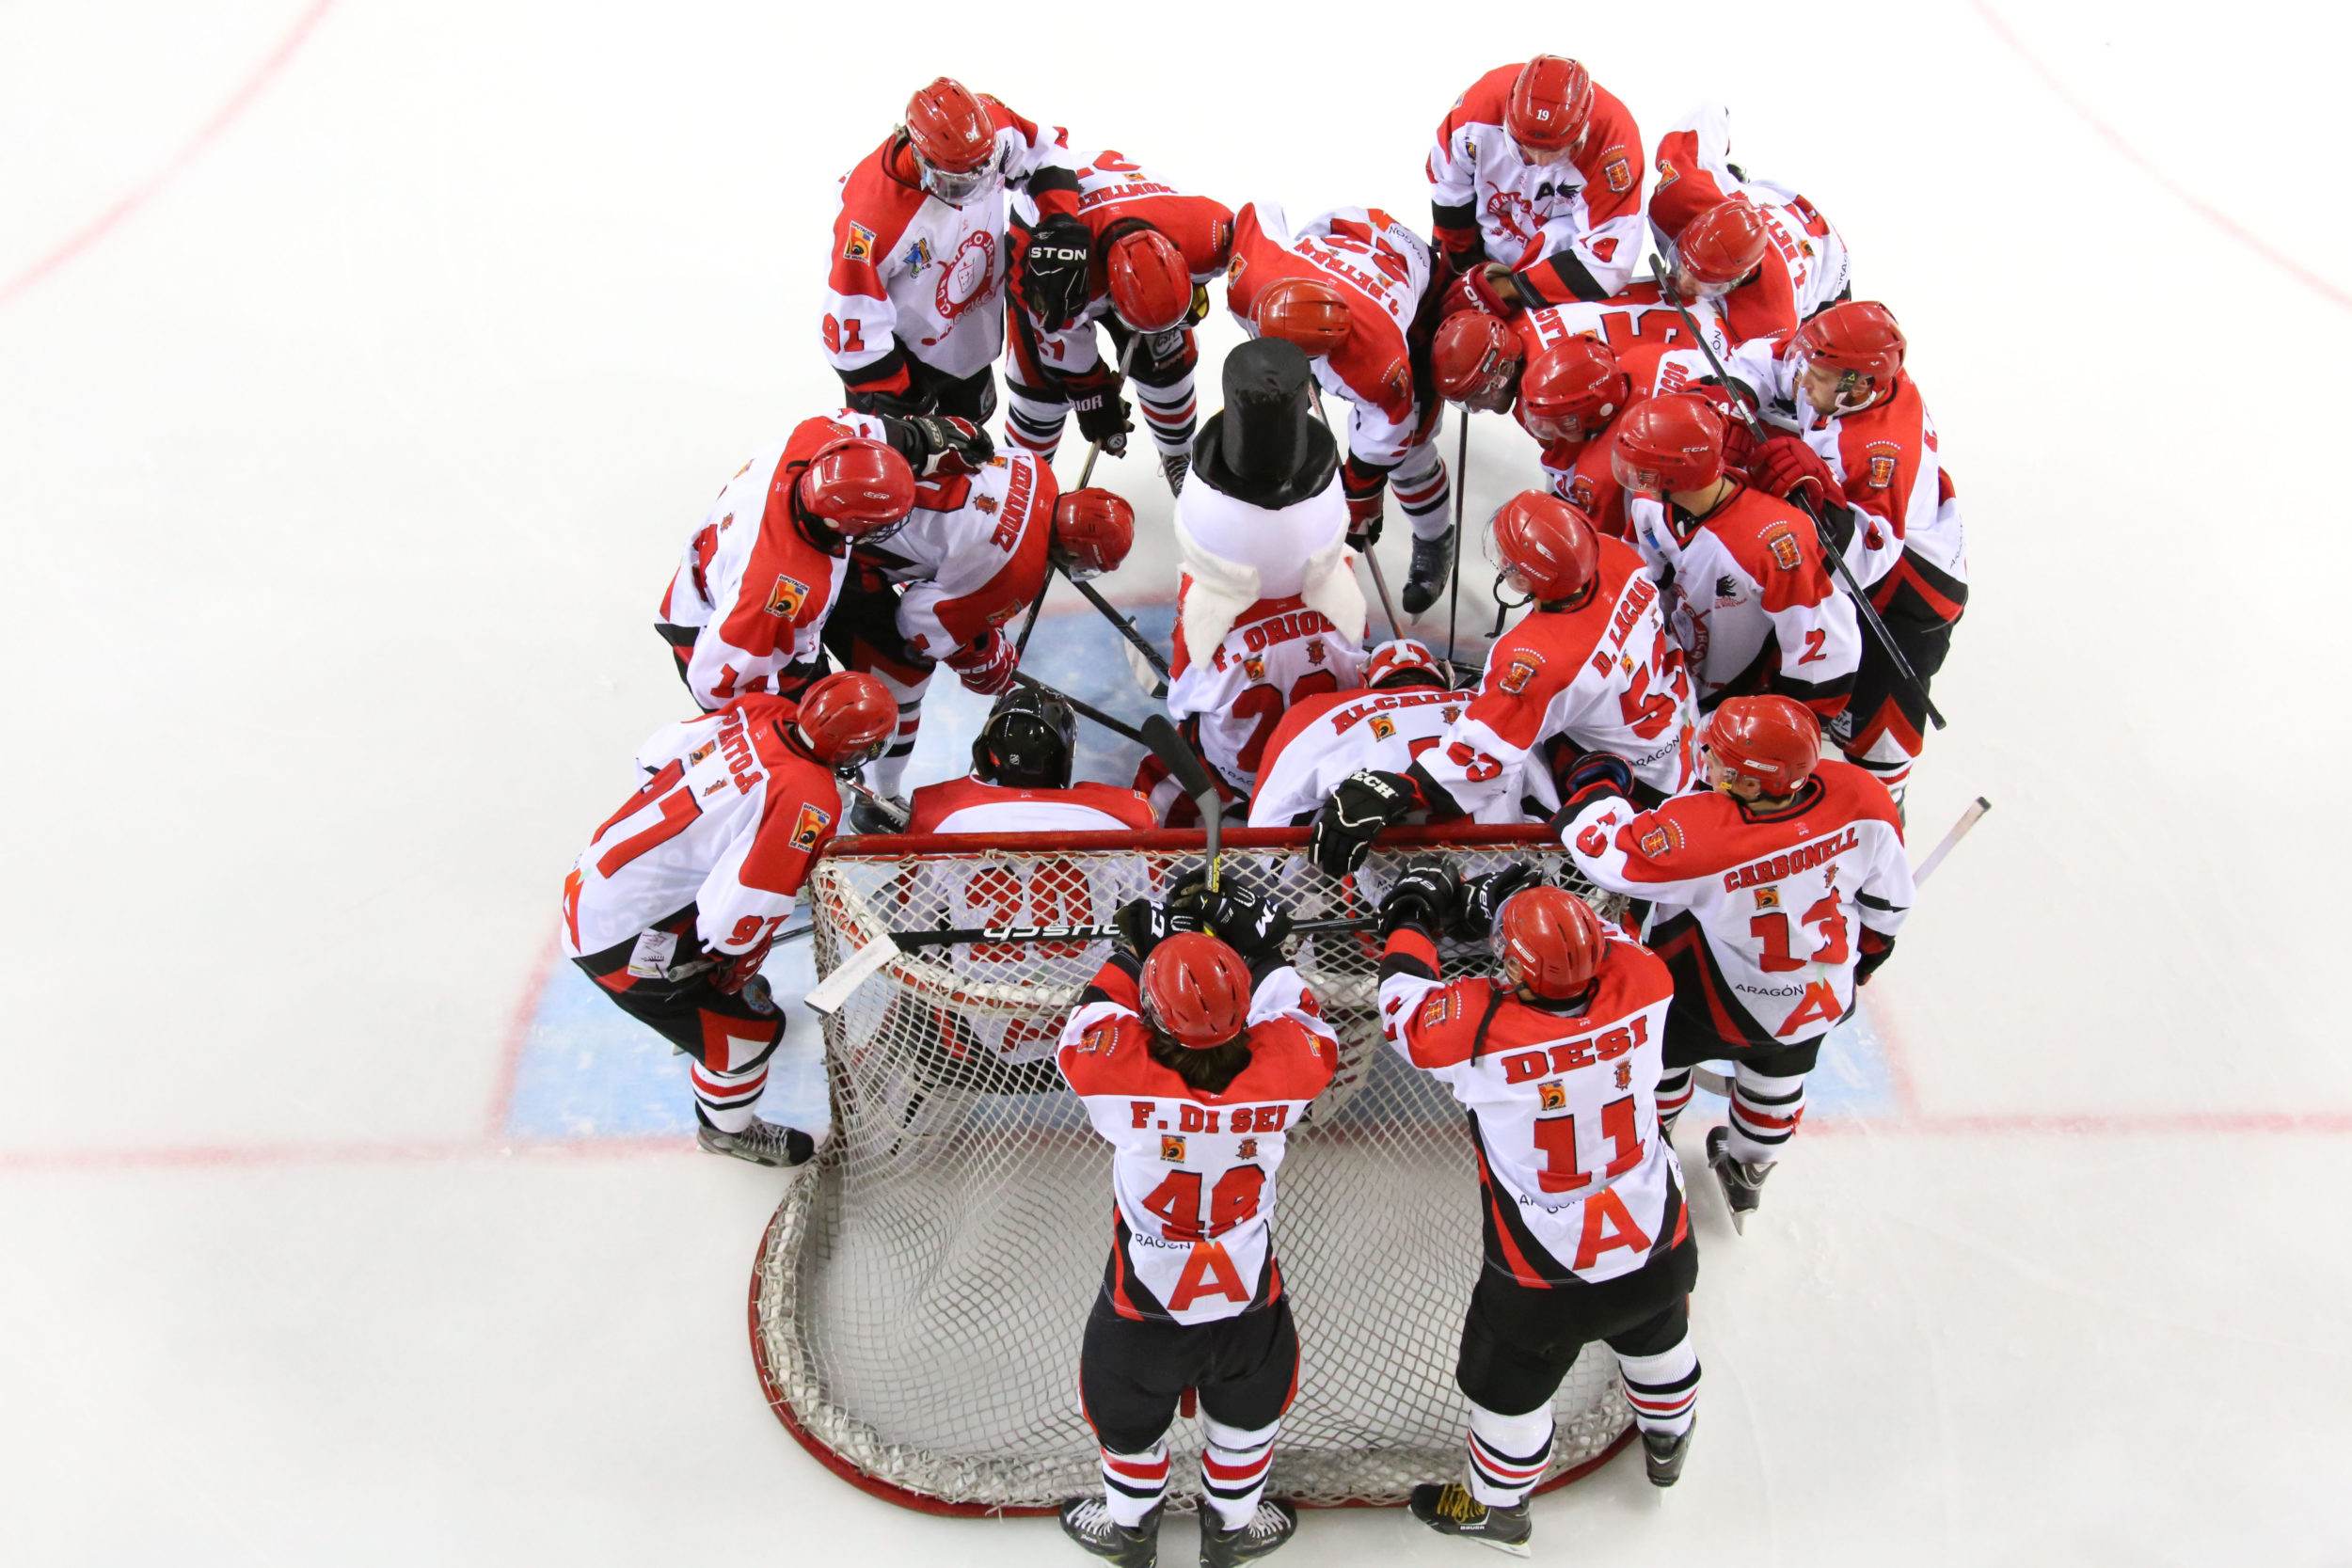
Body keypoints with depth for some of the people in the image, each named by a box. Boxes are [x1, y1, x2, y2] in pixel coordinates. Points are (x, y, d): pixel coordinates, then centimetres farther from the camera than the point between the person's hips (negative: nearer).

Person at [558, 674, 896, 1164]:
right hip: (624, 943, -8)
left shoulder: (760, 711, -7)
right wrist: (740, 965, -6)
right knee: (750, 1027, 8)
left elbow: (655, 754, 8)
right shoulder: (809, 801, -27)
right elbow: (738, 918, -28)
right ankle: (727, 1129, 34)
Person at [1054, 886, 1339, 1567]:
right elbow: (1313, 1038, -1)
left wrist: (1131, 953, -1)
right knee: (1250, 1405, 31)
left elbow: (1081, 1035, -8)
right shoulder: (1285, 1073, -26)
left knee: (1128, 1410, 28)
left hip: (1144, 1301, -1)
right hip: (1247, 1299, 1)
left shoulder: (1123, 1071, -31)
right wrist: (1265, 954, 4)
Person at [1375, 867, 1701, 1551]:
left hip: (1548, 1284, -4)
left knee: (1509, 1387, 23)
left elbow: (1406, 1013, -8)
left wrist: (1411, 921, 6)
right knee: (1657, 1338, 35)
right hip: (1660, 1256, 4)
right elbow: (1608, 945, 5)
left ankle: (1496, 1507, 48)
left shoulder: (1481, 1026, -29)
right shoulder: (1639, 984, -20)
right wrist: (1503, 903, 8)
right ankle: (1668, 1442, 64)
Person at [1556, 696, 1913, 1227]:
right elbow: (1888, 899, -8)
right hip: (1821, 999, 5)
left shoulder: (1697, 834, -42)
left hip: (1719, 1004, -4)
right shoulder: (1860, 796, -26)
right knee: (1778, 1076, 32)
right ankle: (1749, 1173, 57)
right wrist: (1867, 951, 13)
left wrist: (1595, 789, -7)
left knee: (1661, 1050, 27)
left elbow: (1607, 854, -26)